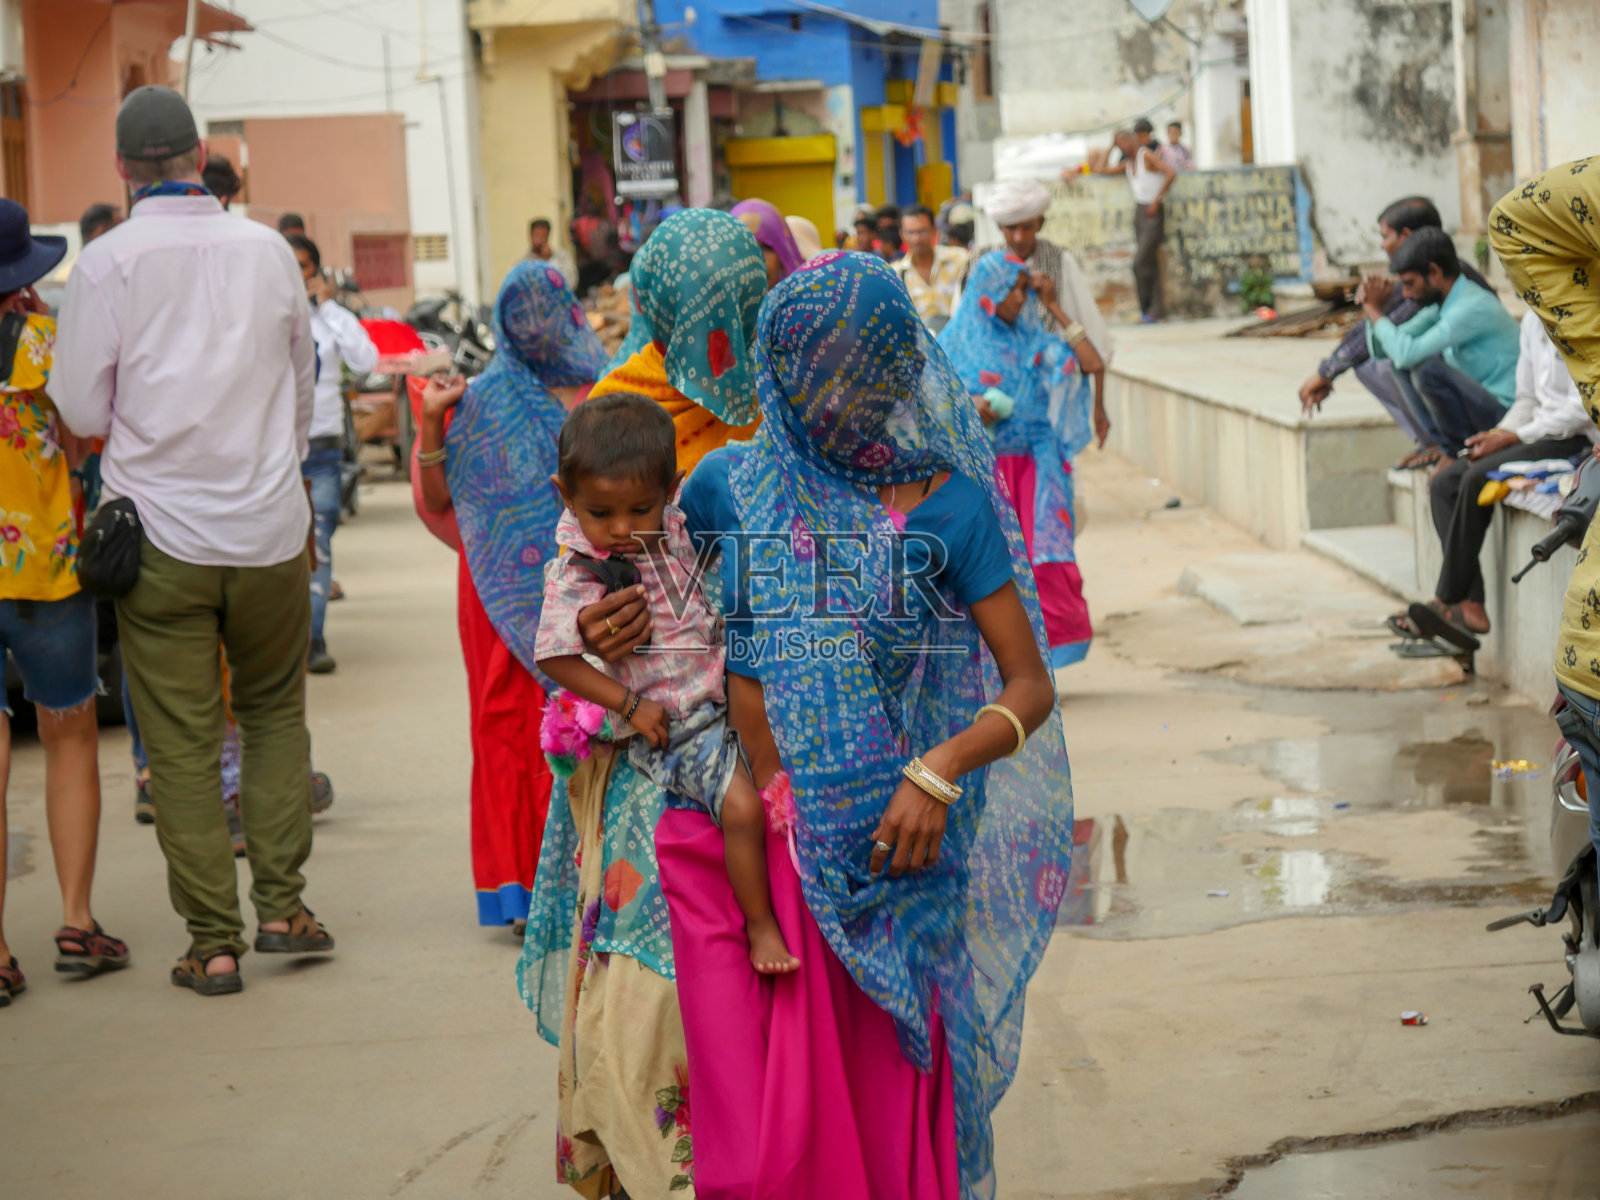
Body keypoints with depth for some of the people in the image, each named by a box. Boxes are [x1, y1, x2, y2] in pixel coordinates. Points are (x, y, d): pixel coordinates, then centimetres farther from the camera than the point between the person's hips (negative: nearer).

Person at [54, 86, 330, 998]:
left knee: (183, 743, 4)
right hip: (270, 528, 2)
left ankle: (214, 943, 5)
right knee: (277, 713, 19)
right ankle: (282, 903, 12)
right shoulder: (268, 250, 0)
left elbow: (83, 414, -5)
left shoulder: (109, 264, -9)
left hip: (160, 535, -2)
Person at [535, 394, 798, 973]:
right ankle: (759, 925, -6)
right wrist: (628, 706, -14)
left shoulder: (678, 531, 0)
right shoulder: (573, 577, -14)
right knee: (741, 806, -21)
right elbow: (556, 657, -12)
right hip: (670, 729, -7)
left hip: (731, 695, 7)